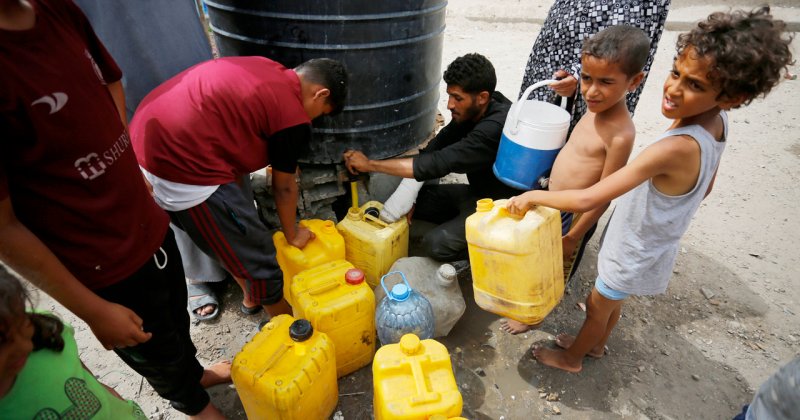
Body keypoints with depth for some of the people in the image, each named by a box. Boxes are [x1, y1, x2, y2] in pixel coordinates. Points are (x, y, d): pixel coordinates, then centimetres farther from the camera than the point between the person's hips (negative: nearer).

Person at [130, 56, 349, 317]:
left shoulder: (266, 70, 13)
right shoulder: (293, 117, -11)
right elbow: (283, 187, 0)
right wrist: (292, 235, 17)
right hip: (181, 168, -10)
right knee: (258, 258, 8)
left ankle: (252, 298, 49)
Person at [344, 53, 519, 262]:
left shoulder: (496, 127, -32)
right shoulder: (471, 110, -6)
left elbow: (438, 163, -36)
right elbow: (436, 146, -2)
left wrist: (370, 164, -30)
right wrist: (406, 194, -13)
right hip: (476, 191, 8)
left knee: (436, 244, -25)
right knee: (414, 201, -3)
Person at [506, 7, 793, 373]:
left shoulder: (676, 148, -40)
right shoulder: (717, 122, -12)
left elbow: (587, 199, -42)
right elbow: (705, 188, 6)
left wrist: (532, 196, -29)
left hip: (635, 255, -7)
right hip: (655, 243, 8)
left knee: (597, 305, 18)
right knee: (612, 301, 29)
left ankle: (571, 357, 45)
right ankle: (596, 344, 55)